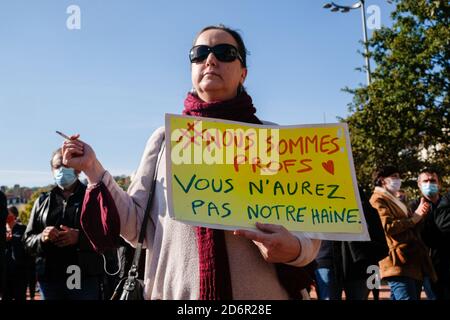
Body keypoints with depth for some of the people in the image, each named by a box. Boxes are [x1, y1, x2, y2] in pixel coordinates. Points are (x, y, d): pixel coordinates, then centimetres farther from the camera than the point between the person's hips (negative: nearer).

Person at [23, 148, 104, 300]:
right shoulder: (42, 201, 16)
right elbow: (28, 239, 14)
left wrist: (80, 237, -19)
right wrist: (41, 238, -9)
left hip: (85, 279, -3)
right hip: (49, 279, 3)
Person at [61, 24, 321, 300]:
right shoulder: (165, 139, 4)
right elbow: (136, 227, 4)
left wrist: (294, 249, -18)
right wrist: (93, 169, -4)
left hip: (263, 294, 0)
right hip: (175, 292, 1)